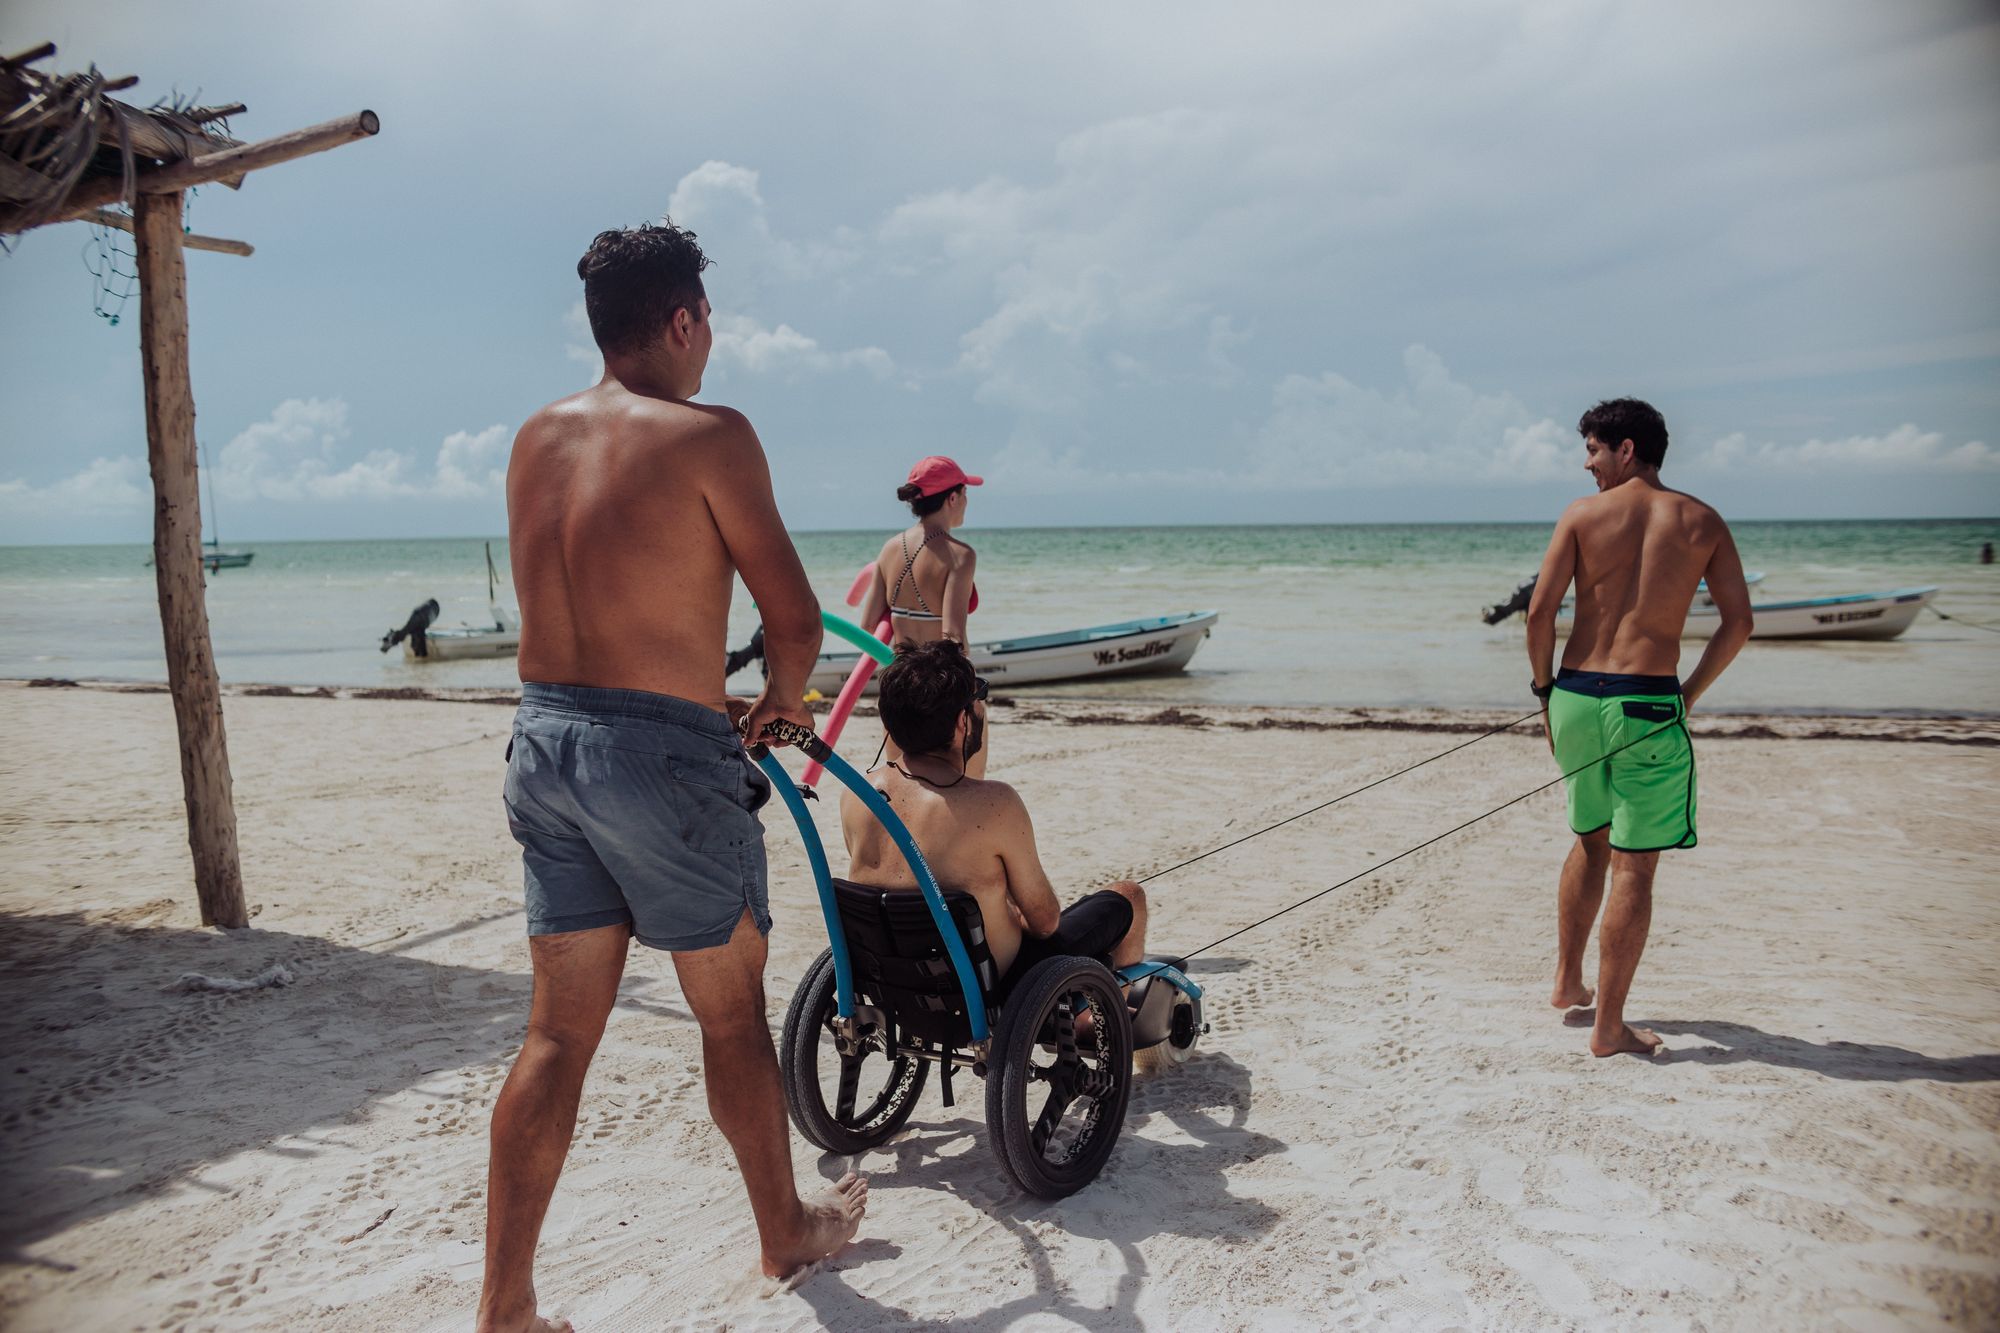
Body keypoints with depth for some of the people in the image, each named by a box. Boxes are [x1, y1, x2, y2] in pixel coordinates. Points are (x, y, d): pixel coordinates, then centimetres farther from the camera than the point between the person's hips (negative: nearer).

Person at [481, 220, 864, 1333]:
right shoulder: (709, 434, -11)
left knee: (561, 1028, 14)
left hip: (545, 737, 6)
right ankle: (788, 1231, 34)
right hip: (664, 749, -6)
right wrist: (784, 700, 11)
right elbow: (795, 619, -11)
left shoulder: (539, 438, 9)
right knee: (734, 1011, 13)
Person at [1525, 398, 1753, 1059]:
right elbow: (1738, 621, 0)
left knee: (1589, 842, 22)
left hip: (1576, 699, 2)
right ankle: (1609, 1027, 7)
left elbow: (1539, 612, -5)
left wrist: (1545, 689, 6)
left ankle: (1568, 982, 33)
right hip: (1649, 706, -2)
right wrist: (1689, 695, 9)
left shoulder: (1582, 514, 1)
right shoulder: (1702, 521, 4)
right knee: (1633, 867, 3)